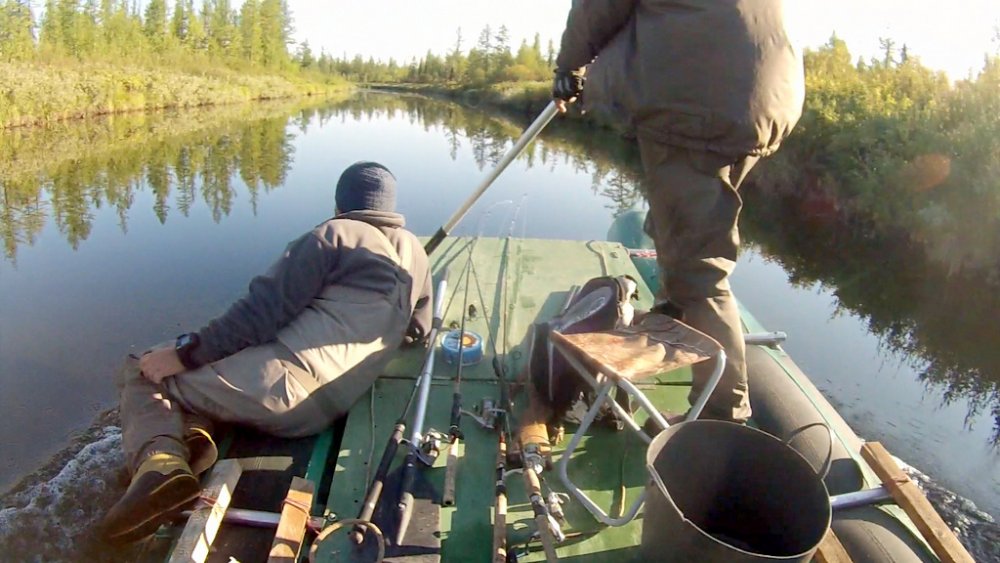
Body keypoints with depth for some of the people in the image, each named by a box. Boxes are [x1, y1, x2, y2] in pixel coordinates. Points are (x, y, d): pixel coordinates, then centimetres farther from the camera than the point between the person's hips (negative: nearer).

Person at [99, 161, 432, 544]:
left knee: (142, 372, 14)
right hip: (319, 412, 7)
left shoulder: (335, 234, 0)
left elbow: (264, 308, -8)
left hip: (281, 383, -7)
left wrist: (187, 351, -4)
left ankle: (159, 461, -16)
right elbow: (418, 331, 30)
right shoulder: (415, 253, 19)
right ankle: (192, 432, -5)